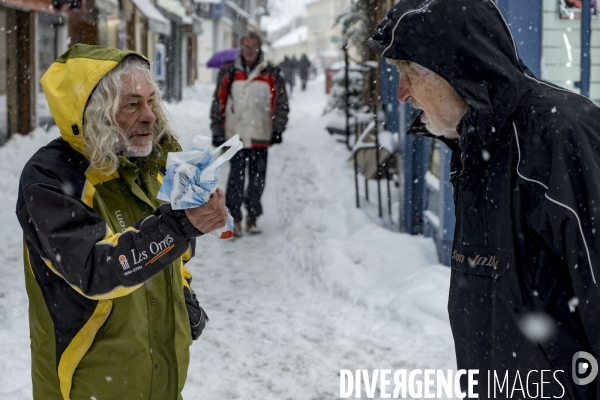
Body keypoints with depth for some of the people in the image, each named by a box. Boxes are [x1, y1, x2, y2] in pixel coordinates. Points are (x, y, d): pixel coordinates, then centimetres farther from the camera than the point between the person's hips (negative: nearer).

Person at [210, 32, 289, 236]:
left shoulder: (271, 74, 5)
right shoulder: (228, 73, 5)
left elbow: (281, 104, 7)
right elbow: (218, 104, 9)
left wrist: (277, 129, -2)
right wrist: (217, 132, 5)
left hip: (260, 136, 1)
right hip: (235, 135, -1)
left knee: (258, 178, 6)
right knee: (236, 177, -4)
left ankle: (252, 216, 17)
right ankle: (234, 218, 1)